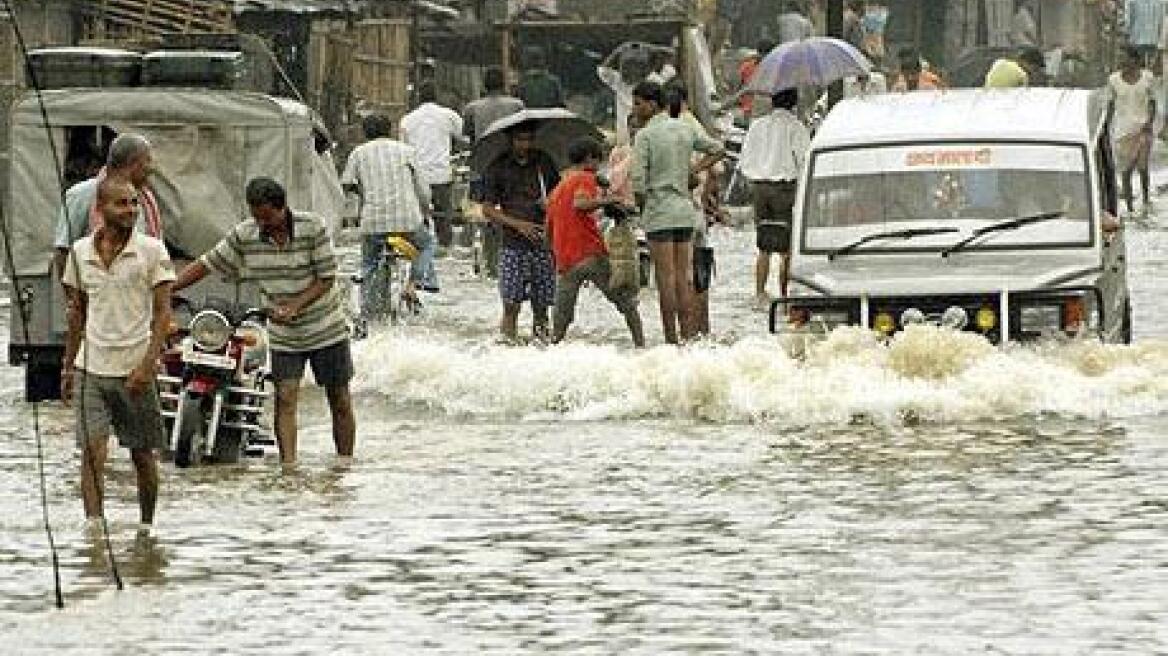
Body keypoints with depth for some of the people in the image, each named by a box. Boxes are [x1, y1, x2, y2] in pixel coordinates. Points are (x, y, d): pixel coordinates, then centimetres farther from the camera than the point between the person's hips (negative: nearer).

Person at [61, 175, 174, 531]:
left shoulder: (151, 250, -4)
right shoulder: (80, 251, 6)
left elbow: (163, 312, -6)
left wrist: (147, 365, -17)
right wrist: (67, 366, 16)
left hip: (135, 371, -2)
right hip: (91, 369, 2)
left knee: (143, 456, 7)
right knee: (92, 453, -10)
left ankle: (147, 528, 22)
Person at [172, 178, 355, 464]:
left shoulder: (312, 228, -15)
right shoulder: (243, 235, -7)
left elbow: (326, 278, -13)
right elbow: (206, 265, -2)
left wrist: (294, 307, -25)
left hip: (327, 331, -2)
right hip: (283, 335, 2)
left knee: (340, 402, 4)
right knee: (285, 399, -10)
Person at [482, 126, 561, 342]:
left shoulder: (544, 163, 9)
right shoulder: (498, 168, 2)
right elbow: (488, 209, 1)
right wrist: (517, 224, -12)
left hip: (542, 244, 2)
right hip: (512, 245, -2)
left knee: (541, 304, 3)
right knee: (511, 304, -10)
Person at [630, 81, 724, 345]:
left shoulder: (645, 136, -11)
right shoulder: (685, 129, 8)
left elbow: (638, 184, -15)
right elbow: (717, 149, 20)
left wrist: (643, 207, 4)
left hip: (659, 213, -6)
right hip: (685, 209, 6)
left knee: (666, 278, -4)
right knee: (684, 276, 8)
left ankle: (671, 339, -4)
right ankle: (688, 336, 8)